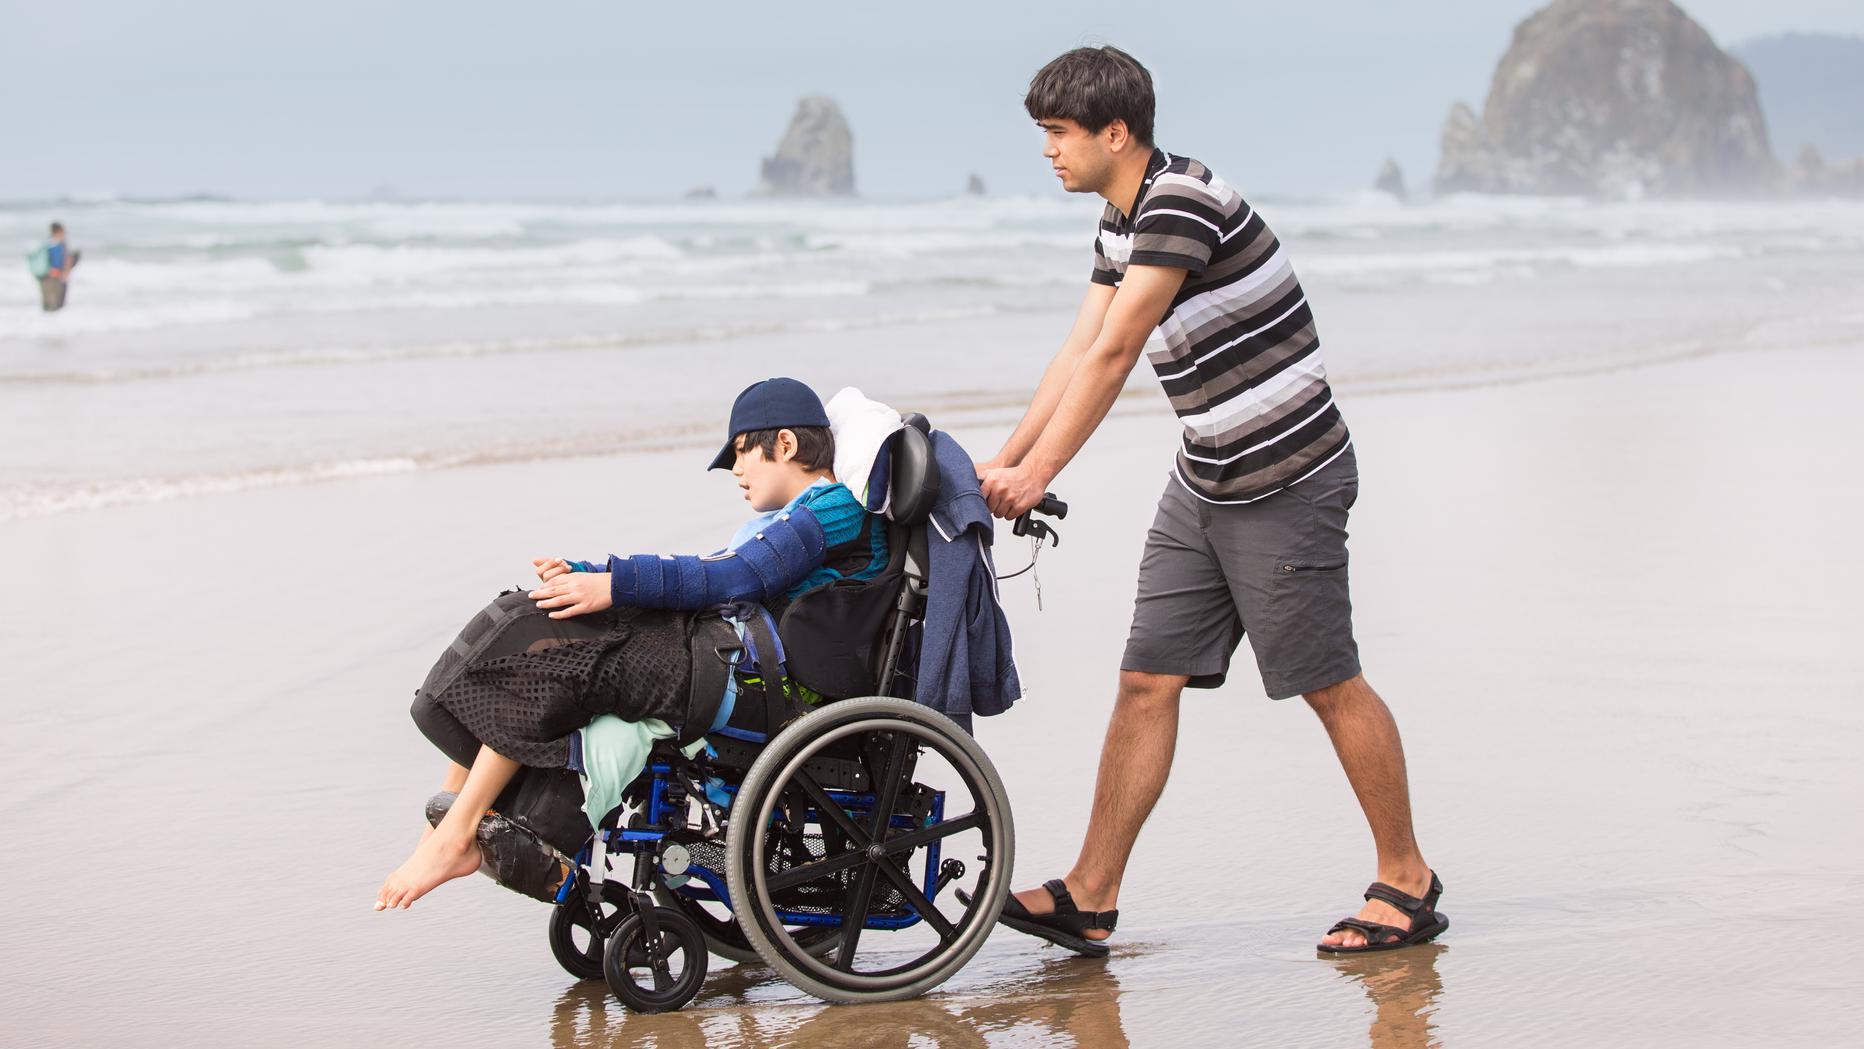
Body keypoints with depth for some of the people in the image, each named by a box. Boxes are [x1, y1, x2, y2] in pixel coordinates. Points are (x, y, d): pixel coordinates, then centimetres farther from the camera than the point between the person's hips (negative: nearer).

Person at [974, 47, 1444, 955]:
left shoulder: (1184, 202, -21)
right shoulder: (1121, 224, 10)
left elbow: (1113, 353, -25)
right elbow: (1078, 350, 9)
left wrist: (1038, 474, -24)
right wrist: (1002, 462, 1)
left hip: (1286, 485, -9)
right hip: (1203, 487, 9)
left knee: (1329, 685, 0)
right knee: (1147, 681, 5)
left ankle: (1408, 884, 15)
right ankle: (1090, 898, 7)